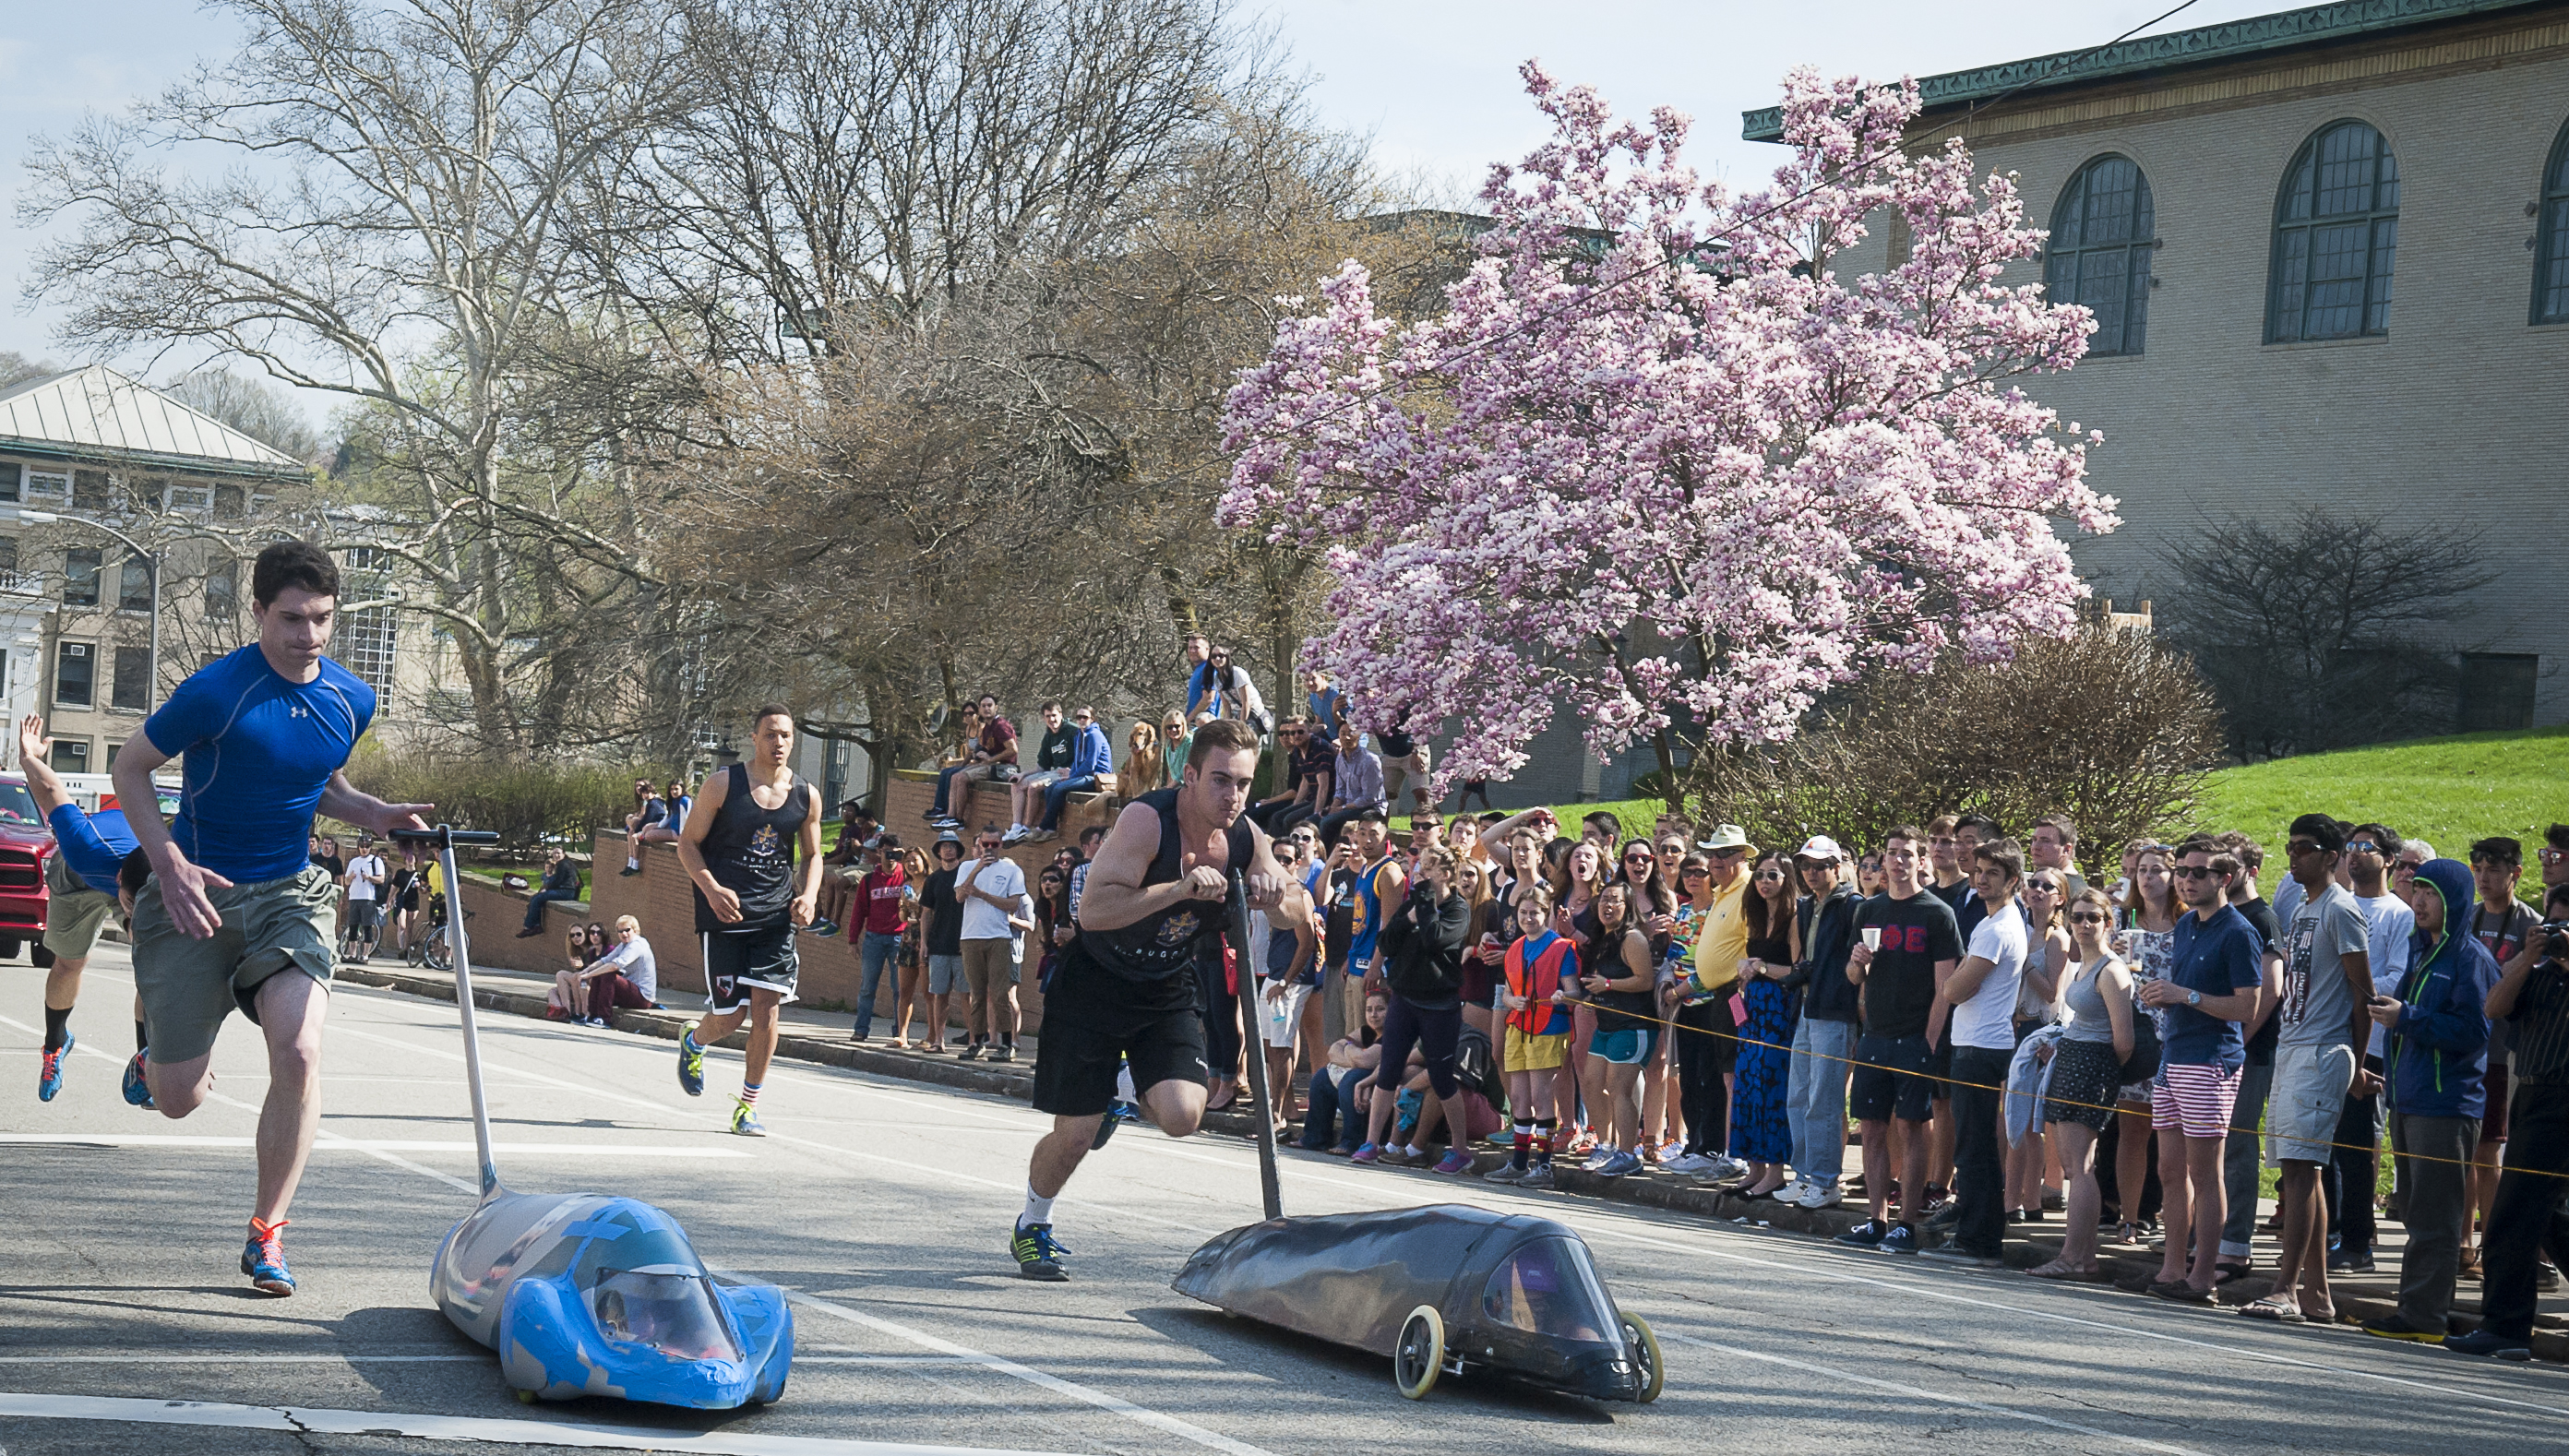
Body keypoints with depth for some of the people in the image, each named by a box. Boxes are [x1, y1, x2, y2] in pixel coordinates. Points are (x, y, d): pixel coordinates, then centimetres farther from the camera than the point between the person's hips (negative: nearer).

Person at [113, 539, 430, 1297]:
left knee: (298, 1052, -21)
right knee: (179, 1100, 0)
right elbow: (130, 767, -5)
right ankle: (157, 1059, 42)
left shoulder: (352, 700, 1)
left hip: (289, 895, 3)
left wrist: (371, 813, 0)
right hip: (197, 895, -3)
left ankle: (267, 1233, -5)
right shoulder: (215, 691, -15)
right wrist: (170, 861, -18)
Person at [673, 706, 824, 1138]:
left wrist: (809, 894, -2)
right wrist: (712, 889, -16)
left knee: (766, 1009, -6)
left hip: (776, 915, 3)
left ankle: (748, 1106, 6)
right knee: (730, 1016, -1)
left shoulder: (807, 796, 5)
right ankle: (693, 1040, 36)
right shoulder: (723, 784, -5)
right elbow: (687, 842, -1)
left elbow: (812, 855, 17)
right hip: (725, 912, -3)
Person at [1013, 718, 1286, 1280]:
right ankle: (1031, 1228, 28)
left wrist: (1273, 889, -23)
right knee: (1074, 1135, -2)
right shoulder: (1147, 819, -27)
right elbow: (1093, 910, -36)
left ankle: (1127, 1085, 21)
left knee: (1182, 1117, -15)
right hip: (1095, 981, -4)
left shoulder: (1245, 837, -10)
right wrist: (1178, 889, -46)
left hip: (1169, 993, 4)